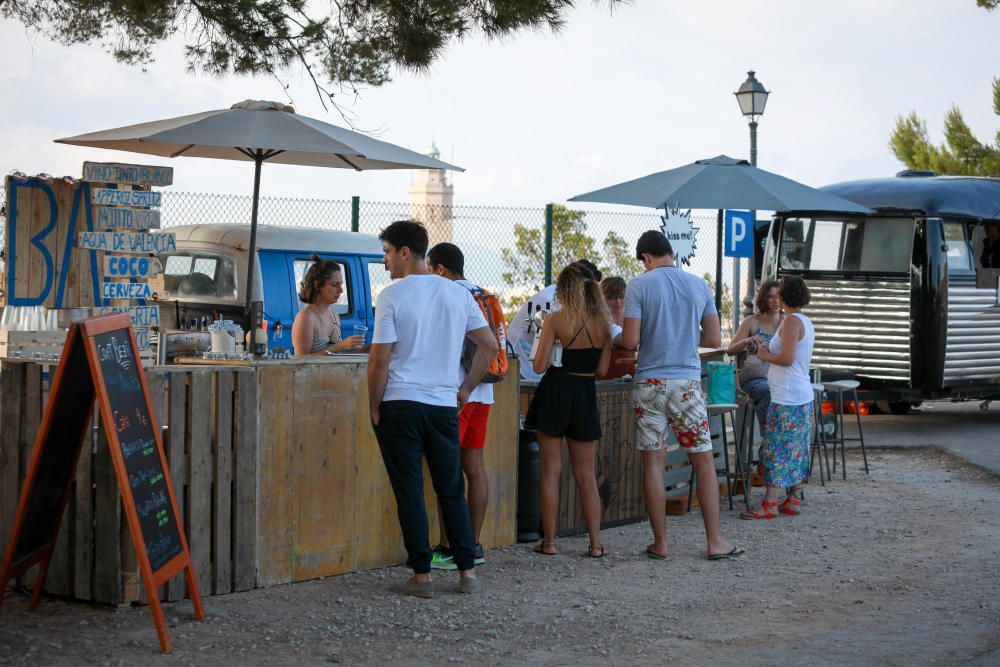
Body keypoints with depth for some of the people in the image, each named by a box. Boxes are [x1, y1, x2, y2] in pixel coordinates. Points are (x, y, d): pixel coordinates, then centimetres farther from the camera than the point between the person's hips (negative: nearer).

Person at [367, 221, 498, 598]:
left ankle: (421, 575, 4)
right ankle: (467, 571, 11)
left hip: (400, 405, -4)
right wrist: (466, 389, 15)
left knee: (409, 492, 2)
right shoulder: (458, 294, 7)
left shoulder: (392, 296, -7)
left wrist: (374, 408, 0)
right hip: (444, 405, 4)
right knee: (452, 490, 12)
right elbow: (489, 345, 8)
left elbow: (380, 359, -10)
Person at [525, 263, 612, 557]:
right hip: (585, 395, 3)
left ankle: (549, 541, 7)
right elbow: (602, 369, 1)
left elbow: (539, 366, -12)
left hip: (556, 393, -3)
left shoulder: (555, 321, -11)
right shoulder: (603, 323, 0)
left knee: (551, 471, 6)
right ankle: (595, 543, 7)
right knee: (586, 474, 10)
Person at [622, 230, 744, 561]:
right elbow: (714, 339, 6)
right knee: (704, 462, 8)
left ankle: (660, 543, 8)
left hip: (650, 383, -1)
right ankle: (715, 542, 9)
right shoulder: (699, 285, 5)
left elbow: (630, 340, -10)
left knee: (653, 462, 4)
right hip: (687, 383, 1)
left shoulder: (639, 286, -4)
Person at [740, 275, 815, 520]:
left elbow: (787, 358, -21)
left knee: (777, 449, -8)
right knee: (796, 449, 13)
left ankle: (769, 505, -8)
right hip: (803, 395, 10)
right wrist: (770, 352, 14)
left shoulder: (792, 321, -13)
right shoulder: (806, 322, 15)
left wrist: (765, 356, -5)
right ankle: (794, 500, 16)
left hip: (786, 398, -10)